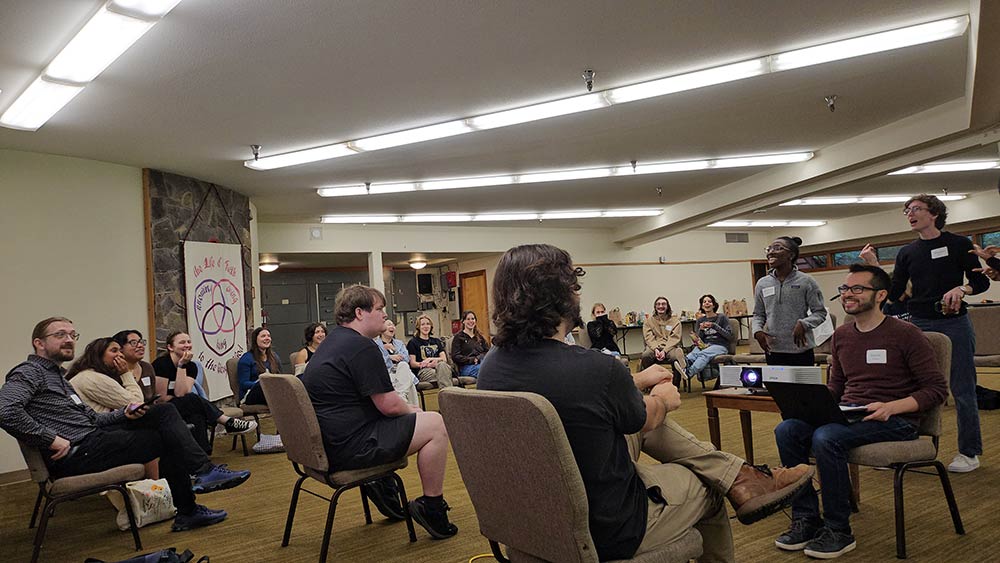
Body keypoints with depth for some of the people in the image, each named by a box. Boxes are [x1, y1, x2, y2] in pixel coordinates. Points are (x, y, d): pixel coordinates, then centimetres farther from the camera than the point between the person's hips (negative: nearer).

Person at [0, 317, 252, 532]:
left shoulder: (56, 375, 25)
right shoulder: (29, 372, -5)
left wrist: (124, 414, 3)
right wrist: (52, 440, -24)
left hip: (93, 437, 9)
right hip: (75, 455, -9)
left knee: (164, 412, 0)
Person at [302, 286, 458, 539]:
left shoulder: (333, 340, 15)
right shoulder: (361, 346, -17)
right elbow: (389, 405, -18)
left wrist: (408, 409, 13)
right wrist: (412, 411, 3)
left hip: (326, 442, 11)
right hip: (348, 447, -11)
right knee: (436, 425, -7)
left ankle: (382, 487, 22)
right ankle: (431, 507, 1)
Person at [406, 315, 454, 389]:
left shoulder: (436, 341, 28)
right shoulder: (413, 342, 14)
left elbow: (444, 359, 16)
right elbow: (412, 363, 2)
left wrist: (431, 359, -5)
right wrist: (429, 364, -15)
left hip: (437, 369, 3)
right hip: (423, 371, -3)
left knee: (442, 365, -37)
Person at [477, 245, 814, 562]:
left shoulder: (492, 364, -9)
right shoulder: (597, 369, -30)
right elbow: (644, 420, -6)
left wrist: (639, 381, 19)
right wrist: (663, 399, 17)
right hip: (606, 534, -6)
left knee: (648, 413, 18)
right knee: (706, 486, 20)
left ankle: (740, 477, 20)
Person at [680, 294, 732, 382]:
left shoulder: (722, 317, 7)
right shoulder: (700, 320, 18)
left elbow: (729, 335, -3)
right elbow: (698, 339, 16)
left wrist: (714, 326, -13)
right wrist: (701, 330, -4)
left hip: (720, 346, -3)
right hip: (705, 345, 3)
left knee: (703, 354, -37)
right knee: (694, 353, -35)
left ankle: (688, 373, -64)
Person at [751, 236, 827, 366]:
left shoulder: (806, 282, -3)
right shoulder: (762, 284, 7)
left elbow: (820, 312, -1)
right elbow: (758, 315, 14)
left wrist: (803, 324, -19)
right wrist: (757, 331, -6)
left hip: (801, 351, -2)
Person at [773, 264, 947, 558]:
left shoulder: (905, 334, -6)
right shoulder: (841, 335, 12)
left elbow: (937, 389, -7)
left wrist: (891, 407, -22)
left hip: (895, 421, -6)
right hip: (846, 414, 6)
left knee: (826, 438, -33)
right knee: (786, 430, -19)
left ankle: (839, 531, -15)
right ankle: (806, 519, -8)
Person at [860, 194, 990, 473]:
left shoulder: (958, 244, 0)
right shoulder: (907, 253, 8)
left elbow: (981, 282, 2)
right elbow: (893, 294, 3)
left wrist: (961, 289, -19)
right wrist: (874, 266, -7)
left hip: (953, 325, -3)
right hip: (918, 325, 3)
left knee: (962, 390, 2)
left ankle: (969, 452, 15)